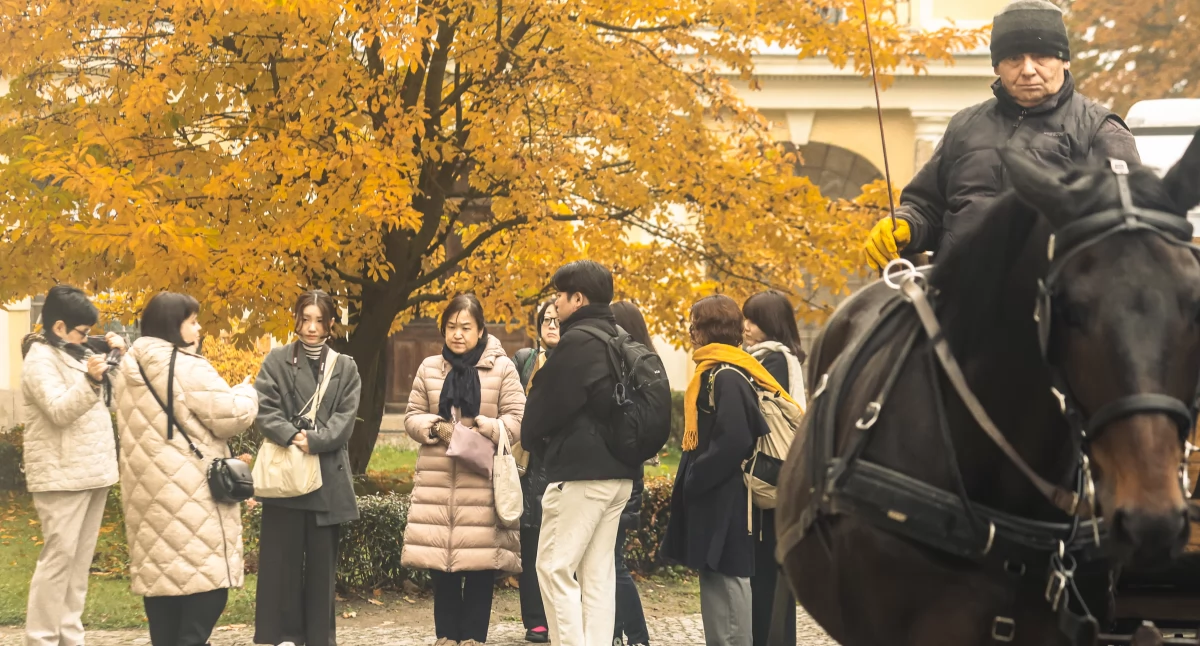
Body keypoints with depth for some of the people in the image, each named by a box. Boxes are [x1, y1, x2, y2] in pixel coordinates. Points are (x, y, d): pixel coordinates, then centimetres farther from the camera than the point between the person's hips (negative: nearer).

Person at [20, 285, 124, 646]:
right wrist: (89, 380, -35)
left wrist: (118, 357, 10)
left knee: (81, 559, 8)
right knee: (59, 556, -11)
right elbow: (60, 411, -21)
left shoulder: (75, 355, 16)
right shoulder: (40, 359, -9)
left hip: (92, 472, 9)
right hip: (62, 476, -8)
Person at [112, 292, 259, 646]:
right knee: (206, 576, -5)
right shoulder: (186, 367, -13)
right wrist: (246, 392, 7)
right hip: (189, 492, -8)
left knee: (161, 573, 11)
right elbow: (231, 416, -14)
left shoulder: (128, 368, 12)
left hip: (148, 489, 8)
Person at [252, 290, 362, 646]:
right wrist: (292, 437, -21)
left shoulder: (345, 368, 10)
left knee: (322, 563, 6)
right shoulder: (277, 361, 4)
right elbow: (265, 410, -5)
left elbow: (345, 419, 0)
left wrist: (314, 440, -16)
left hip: (328, 477, 2)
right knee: (281, 559, 0)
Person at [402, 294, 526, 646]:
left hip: (483, 480, -2)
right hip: (437, 479, 2)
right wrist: (433, 427, -9)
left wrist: (483, 430, -17)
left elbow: (516, 419, -3)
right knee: (439, 559, 3)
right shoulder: (429, 368, 9)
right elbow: (412, 416, 11)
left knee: (481, 562, -1)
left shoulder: (502, 368, 0)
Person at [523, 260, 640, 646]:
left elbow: (547, 406, -11)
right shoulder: (620, 342, 14)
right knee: (599, 569, 11)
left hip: (581, 472, -9)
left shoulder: (577, 342, -14)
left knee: (555, 567, -5)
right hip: (618, 471, 9)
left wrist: (533, 440, 10)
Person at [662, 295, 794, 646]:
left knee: (726, 579, -7)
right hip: (712, 499, 10)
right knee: (717, 580, 13)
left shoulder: (727, 378, -17)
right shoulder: (714, 372, 14)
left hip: (723, 501, -10)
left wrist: (695, 479, -16)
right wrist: (693, 478, 10)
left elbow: (733, 441, -24)